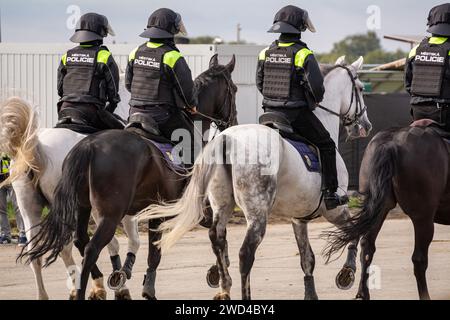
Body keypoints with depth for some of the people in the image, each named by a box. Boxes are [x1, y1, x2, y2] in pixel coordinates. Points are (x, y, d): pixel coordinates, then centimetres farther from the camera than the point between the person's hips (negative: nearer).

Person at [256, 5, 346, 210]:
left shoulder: (266, 53, 2)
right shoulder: (303, 55, -14)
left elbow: (260, 84, 10)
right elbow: (317, 87, -16)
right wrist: (317, 99, 6)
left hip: (270, 113, 5)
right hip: (297, 114, -5)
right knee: (326, 145, 11)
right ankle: (330, 194, 8)